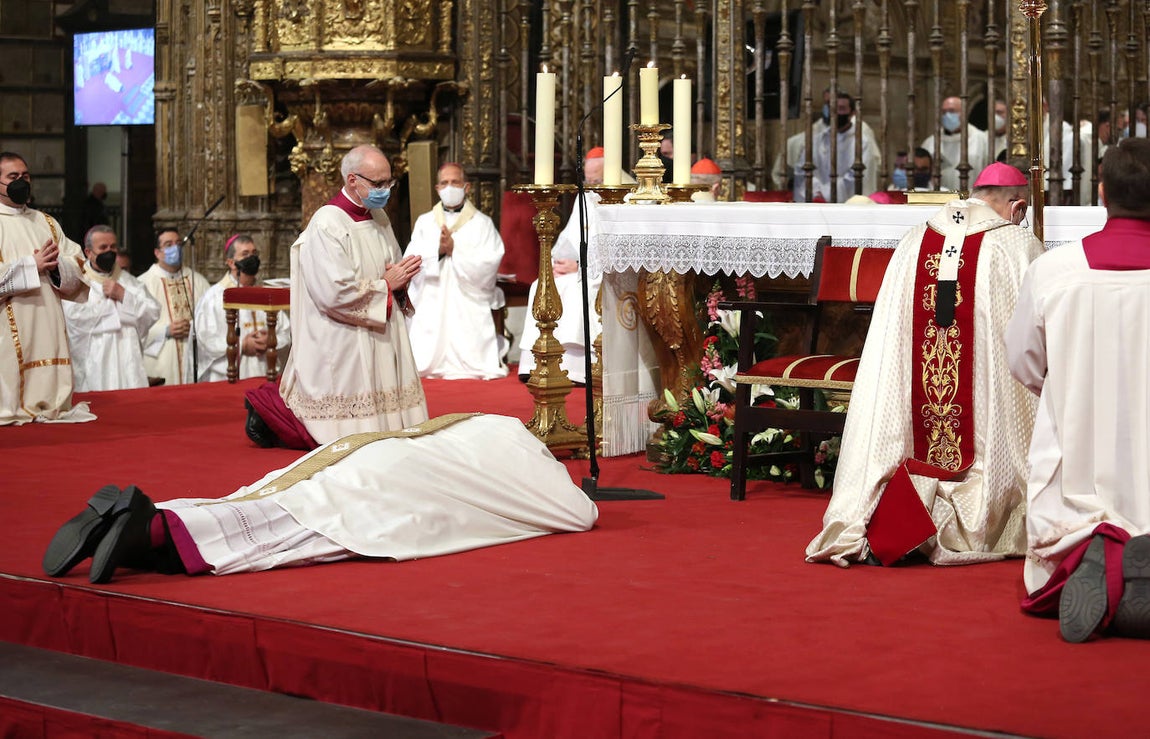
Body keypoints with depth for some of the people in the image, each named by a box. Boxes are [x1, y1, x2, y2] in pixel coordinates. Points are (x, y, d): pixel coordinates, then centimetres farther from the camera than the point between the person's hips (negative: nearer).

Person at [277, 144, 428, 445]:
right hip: (345, 350, -9)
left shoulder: (379, 218, 12)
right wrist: (386, 285, -13)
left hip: (384, 343, 9)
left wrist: (402, 278, -1)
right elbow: (335, 292, -25)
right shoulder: (327, 225, -16)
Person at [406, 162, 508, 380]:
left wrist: (455, 250, -12)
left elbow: (488, 264, -6)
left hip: (469, 307, -2)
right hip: (431, 303, 2)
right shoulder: (424, 222, 14)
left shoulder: (483, 224, 7)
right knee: (419, 366, -11)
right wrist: (437, 249, -13)